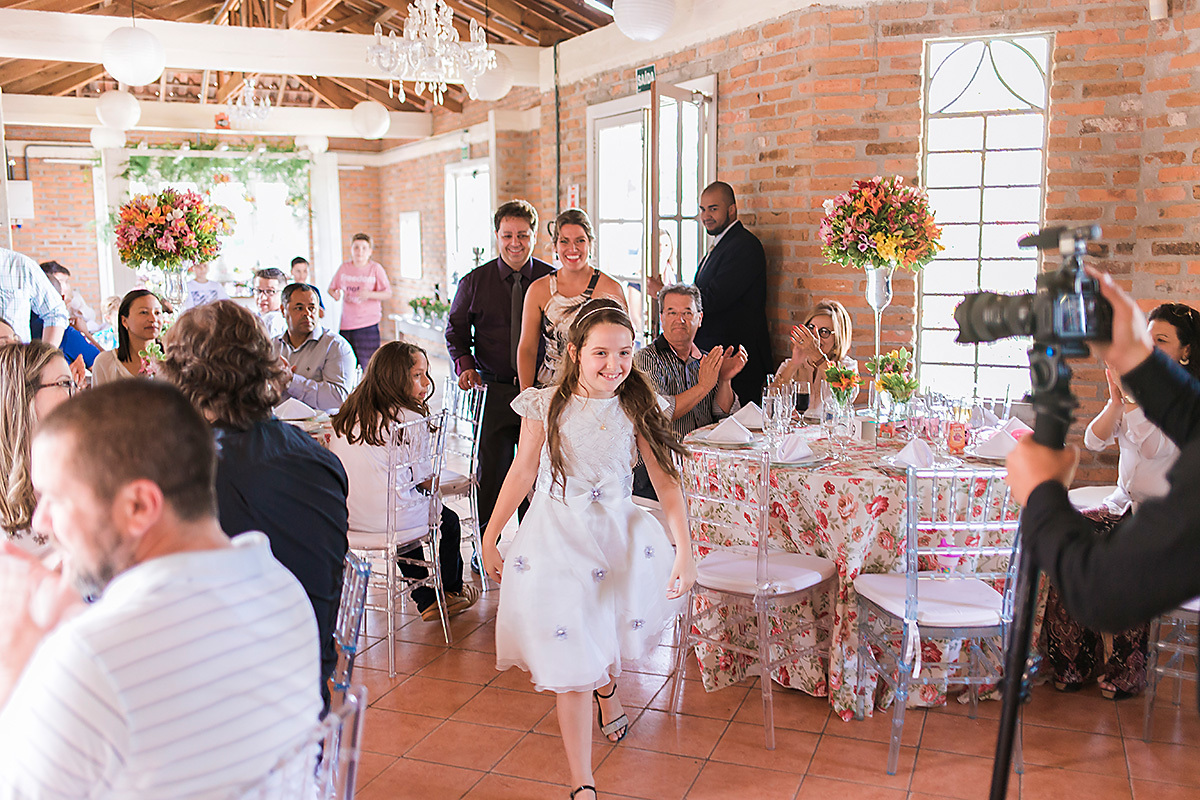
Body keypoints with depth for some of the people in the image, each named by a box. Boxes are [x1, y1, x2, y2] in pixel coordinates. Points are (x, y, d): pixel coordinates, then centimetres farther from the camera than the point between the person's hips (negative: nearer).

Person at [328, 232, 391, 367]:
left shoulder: (375, 268, -1)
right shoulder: (344, 268, 9)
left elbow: (388, 293, -4)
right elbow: (331, 288, 19)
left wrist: (370, 294, -21)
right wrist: (335, 294, -5)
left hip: (368, 322, -3)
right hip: (346, 323, 4)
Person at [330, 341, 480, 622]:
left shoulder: (349, 412, 5)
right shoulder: (411, 418, -16)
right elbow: (423, 474, -8)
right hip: (386, 518, -7)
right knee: (448, 520, 21)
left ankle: (427, 600, 40)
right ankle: (452, 591, 45)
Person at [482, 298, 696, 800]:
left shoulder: (637, 409, -4)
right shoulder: (546, 407, -8)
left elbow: (665, 482, -5)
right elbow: (522, 473, 1)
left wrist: (684, 551, -14)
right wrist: (489, 540, 6)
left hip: (619, 534, 2)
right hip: (556, 538, -2)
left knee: (606, 639, 12)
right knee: (571, 664, -2)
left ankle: (606, 685, 52)